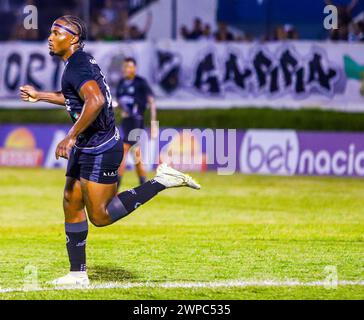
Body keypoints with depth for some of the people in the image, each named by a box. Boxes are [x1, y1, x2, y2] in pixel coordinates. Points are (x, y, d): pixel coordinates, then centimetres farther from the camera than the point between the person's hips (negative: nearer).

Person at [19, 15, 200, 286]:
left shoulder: (76, 68, -19)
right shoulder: (81, 61, 12)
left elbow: (95, 101, -37)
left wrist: (71, 137, -33)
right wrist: (40, 96, 34)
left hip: (99, 150, -10)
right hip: (86, 148, 10)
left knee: (100, 216, -6)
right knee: (71, 205, 11)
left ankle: (162, 181, -4)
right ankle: (78, 274, 17)